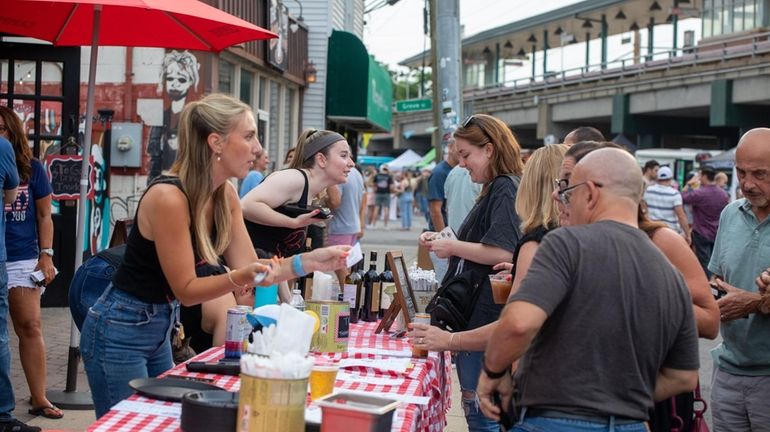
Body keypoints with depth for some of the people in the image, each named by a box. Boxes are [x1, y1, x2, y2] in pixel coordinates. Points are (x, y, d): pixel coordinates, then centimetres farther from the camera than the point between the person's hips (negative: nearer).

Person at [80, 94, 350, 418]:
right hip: (119, 331, -9)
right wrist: (239, 278, -36)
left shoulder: (226, 196, -1)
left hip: (159, 330, 9)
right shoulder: (168, 197, -26)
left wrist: (309, 262, -13)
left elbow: (249, 269, -1)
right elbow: (186, 290, -21)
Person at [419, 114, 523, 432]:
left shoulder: (505, 189, -13)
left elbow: (502, 253, -24)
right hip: (476, 313, 10)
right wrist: (445, 245, 11)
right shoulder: (494, 190, 18)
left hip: (482, 318, -10)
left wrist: (453, 246, -12)